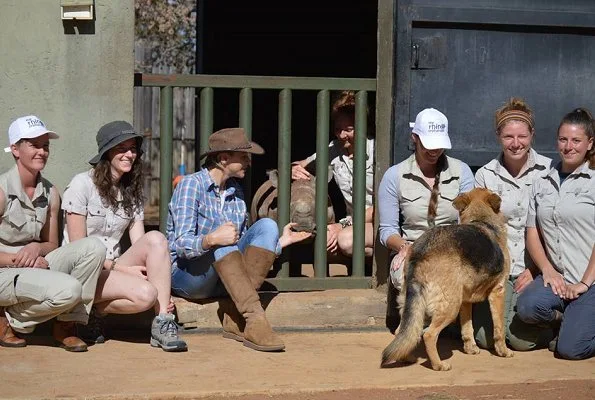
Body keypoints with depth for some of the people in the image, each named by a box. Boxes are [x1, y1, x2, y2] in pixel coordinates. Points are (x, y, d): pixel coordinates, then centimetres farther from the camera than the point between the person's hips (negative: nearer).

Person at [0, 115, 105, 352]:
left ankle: (66, 325, -8)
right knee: (68, 290, -31)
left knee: (93, 248, -14)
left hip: (36, 266, 7)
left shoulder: (50, 193, 6)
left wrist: (36, 248, -10)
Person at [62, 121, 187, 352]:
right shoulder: (82, 184, -7)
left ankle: (162, 324, -23)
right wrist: (119, 268, -17)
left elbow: (142, 246, 3)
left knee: (155, 239, -23)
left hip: (114, 268, 6)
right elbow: (77, 246, -11)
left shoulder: (132, 192, 12)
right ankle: (91, 313, -5)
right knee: (145, 294, -32)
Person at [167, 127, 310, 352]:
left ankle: (234, 316, -25)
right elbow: (182, 245, -19)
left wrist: (280, 242, 2)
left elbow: (240, 249, 14)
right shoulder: (191, 185, -9)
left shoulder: (236, 192, 11)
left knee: (266, 226, -14)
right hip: (185, 276, -6)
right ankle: (254, 320, -41)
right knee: (221, 235, -34)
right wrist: (211, 239, -40)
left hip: (222, 281, 6)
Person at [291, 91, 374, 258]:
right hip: (355, 222, 4)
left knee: (346, 239, -35)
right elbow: (302, 166, 17)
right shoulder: (333, 150, 6)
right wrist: (292, 171, -11)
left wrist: (344, 224, -22)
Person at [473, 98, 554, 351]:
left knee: (522, 338, -17)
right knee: (486, 337, -14)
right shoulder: (485, 175, 5)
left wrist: (534, 270, -9)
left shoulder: (548, 171, -2)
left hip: (534, 268, -2)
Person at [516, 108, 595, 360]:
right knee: (527, 307, -26)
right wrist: (547, 270, -6)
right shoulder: (543, 183, 12)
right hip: (558, 276, 5)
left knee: (570, 349, -18)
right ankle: (570, 321, 6)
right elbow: (532, 232, 9)